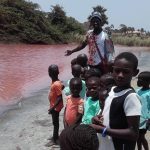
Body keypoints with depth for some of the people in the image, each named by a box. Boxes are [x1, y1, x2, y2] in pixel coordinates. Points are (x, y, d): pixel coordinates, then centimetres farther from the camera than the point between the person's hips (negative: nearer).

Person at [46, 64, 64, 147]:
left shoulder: (56, 84, -30)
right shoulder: (55, 81, -2)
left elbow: (60, 98, -28)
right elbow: (62, 86, 15)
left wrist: (52, 107, -27)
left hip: (55, 107, -9)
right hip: (54, 106, 9)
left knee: (55, 122, 6)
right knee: (55, 122, 22)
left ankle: (55, 140, 22)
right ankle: (55, 136, 38)